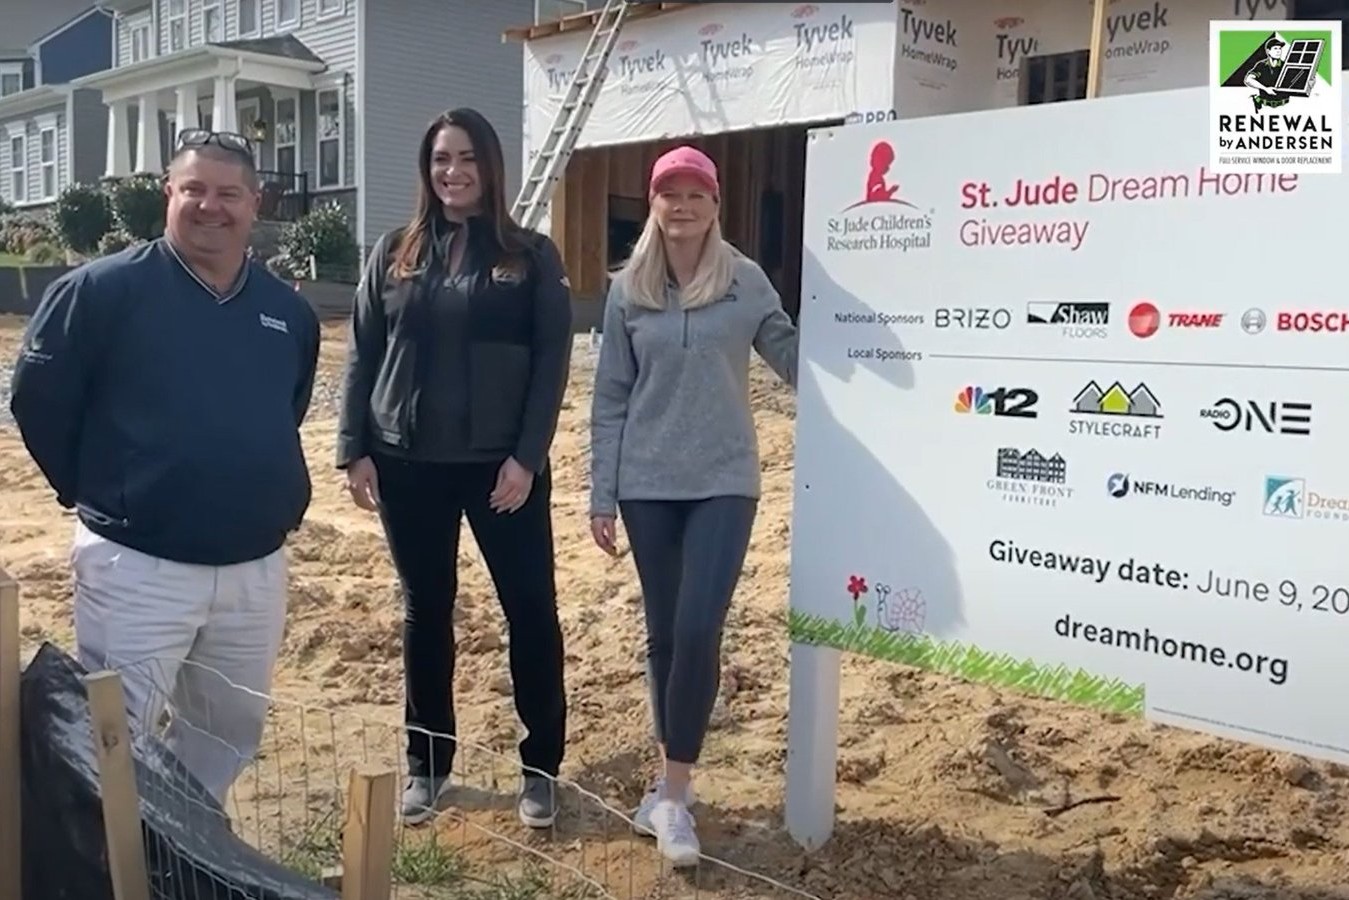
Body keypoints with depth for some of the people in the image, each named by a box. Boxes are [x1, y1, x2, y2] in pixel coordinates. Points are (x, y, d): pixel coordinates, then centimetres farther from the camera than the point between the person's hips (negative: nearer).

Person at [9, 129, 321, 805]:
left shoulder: (289, 312, 6)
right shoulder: (104, 289, -9)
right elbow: (36, 397, -3)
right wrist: (95, 492, 0)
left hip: (256, 567, 6)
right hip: (137, 565, -5)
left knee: (231, 729, 20)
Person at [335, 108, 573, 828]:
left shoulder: (531, 256, 0)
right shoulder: (394, 254, 8)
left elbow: (552, 362, -4)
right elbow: (362, 356, 7)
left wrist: (527, 456, -12)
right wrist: (354, 450, 0)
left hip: (503, 464, -2)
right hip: (409, 464, 2)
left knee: (531, 610, 2)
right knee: (425, 612, 11)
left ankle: (541, 767, 17)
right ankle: (426, 764, 25)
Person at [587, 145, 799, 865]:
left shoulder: (746, 281, 0)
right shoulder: (628, 291, 3)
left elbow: (793, 356, 6)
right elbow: (610, 399, 5)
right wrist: (602, 495, 3)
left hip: (723, 483, -2)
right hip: (648, 487, 2)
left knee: (697, 632, -10)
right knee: (662, 635, 10)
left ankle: (673, 794, 4)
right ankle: (674, 780, 26)